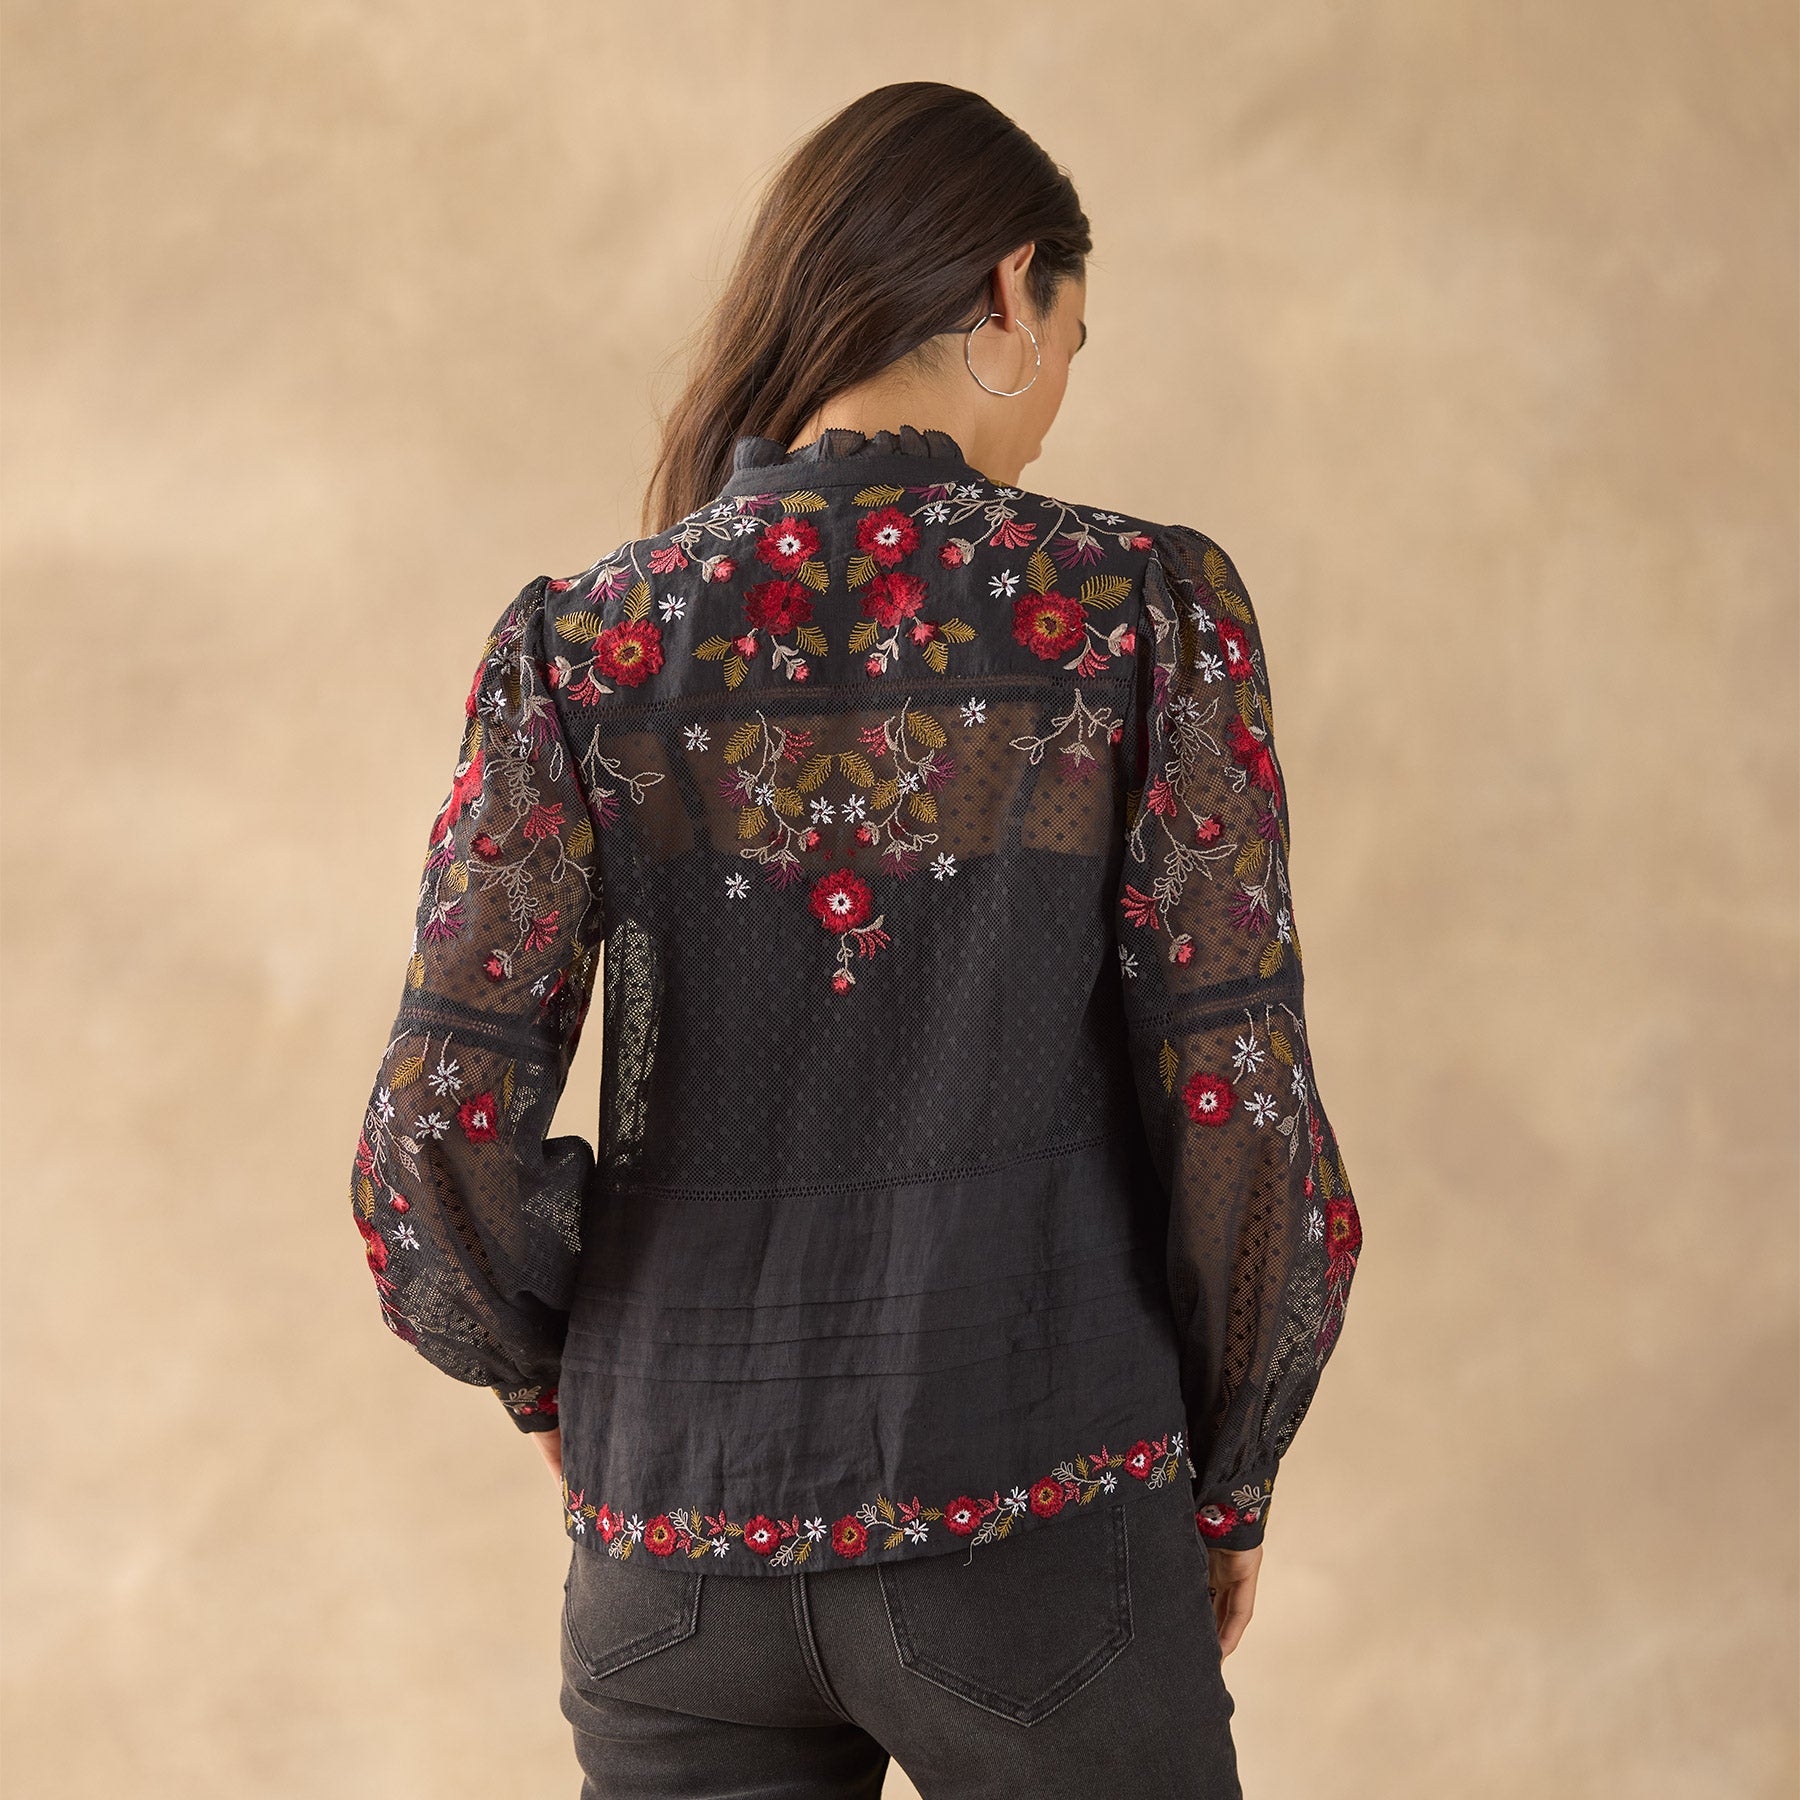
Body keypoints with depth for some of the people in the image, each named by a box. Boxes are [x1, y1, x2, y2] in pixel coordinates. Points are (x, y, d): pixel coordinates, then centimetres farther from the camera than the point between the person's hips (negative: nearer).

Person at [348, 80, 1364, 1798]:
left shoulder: (580, 645, -2)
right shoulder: (1144, 609, -7)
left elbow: (434, 1155, -7)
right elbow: (1240, 1105, -8)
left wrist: (549, 1379, 12)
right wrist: (1230, 1479, 7)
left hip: (674, 1545, 2)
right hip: (1037, 1530, -2)